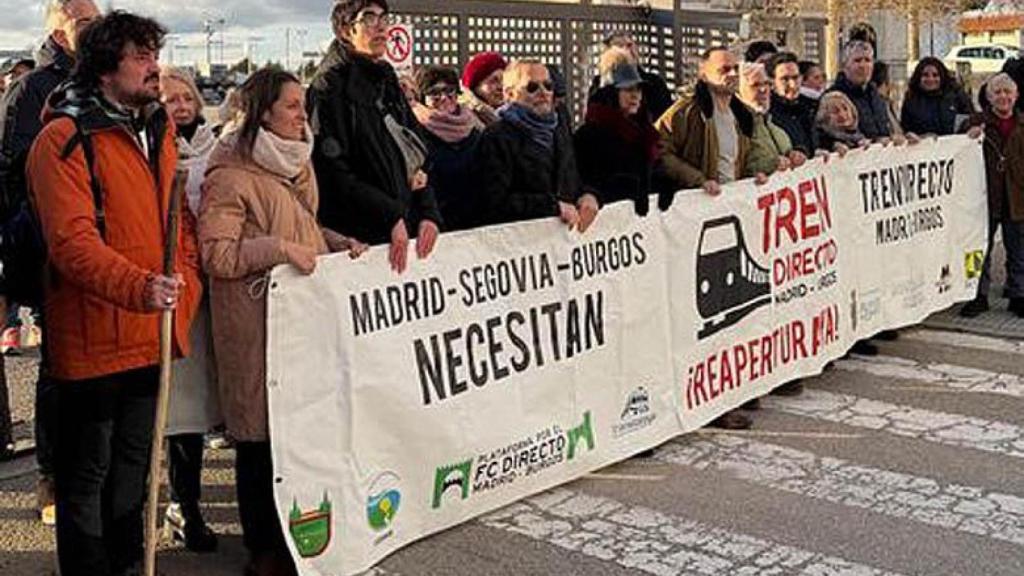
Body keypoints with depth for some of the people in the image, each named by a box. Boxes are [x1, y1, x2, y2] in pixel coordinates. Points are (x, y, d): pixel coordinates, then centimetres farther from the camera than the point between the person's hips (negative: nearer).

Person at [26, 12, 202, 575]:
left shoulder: (158, 132, 12)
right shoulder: (64, 141, -13)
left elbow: (179, 218, 18)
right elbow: (72, 241, -23)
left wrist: (186, 287, 3)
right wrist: (137, 287, -38)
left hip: (152, 333, 8)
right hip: (92, 338, -8)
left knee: (132, 464, 22)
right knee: (87, 475, 7)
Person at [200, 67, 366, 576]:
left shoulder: (295, 163, 17)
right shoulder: (231, 176, -11)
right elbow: (216, 254, -16)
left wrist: (340, 244, 11)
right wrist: (280, 248, -21)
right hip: (257, 321, -8)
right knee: (261, 431, 0)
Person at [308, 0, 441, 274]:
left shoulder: (388, 82, 18)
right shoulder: (330, 86, -5)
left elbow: (416, 158, 17)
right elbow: (335, 173, -14)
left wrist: (428, 214, 1)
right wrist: (391, 218, -18)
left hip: (405, 230, 7)